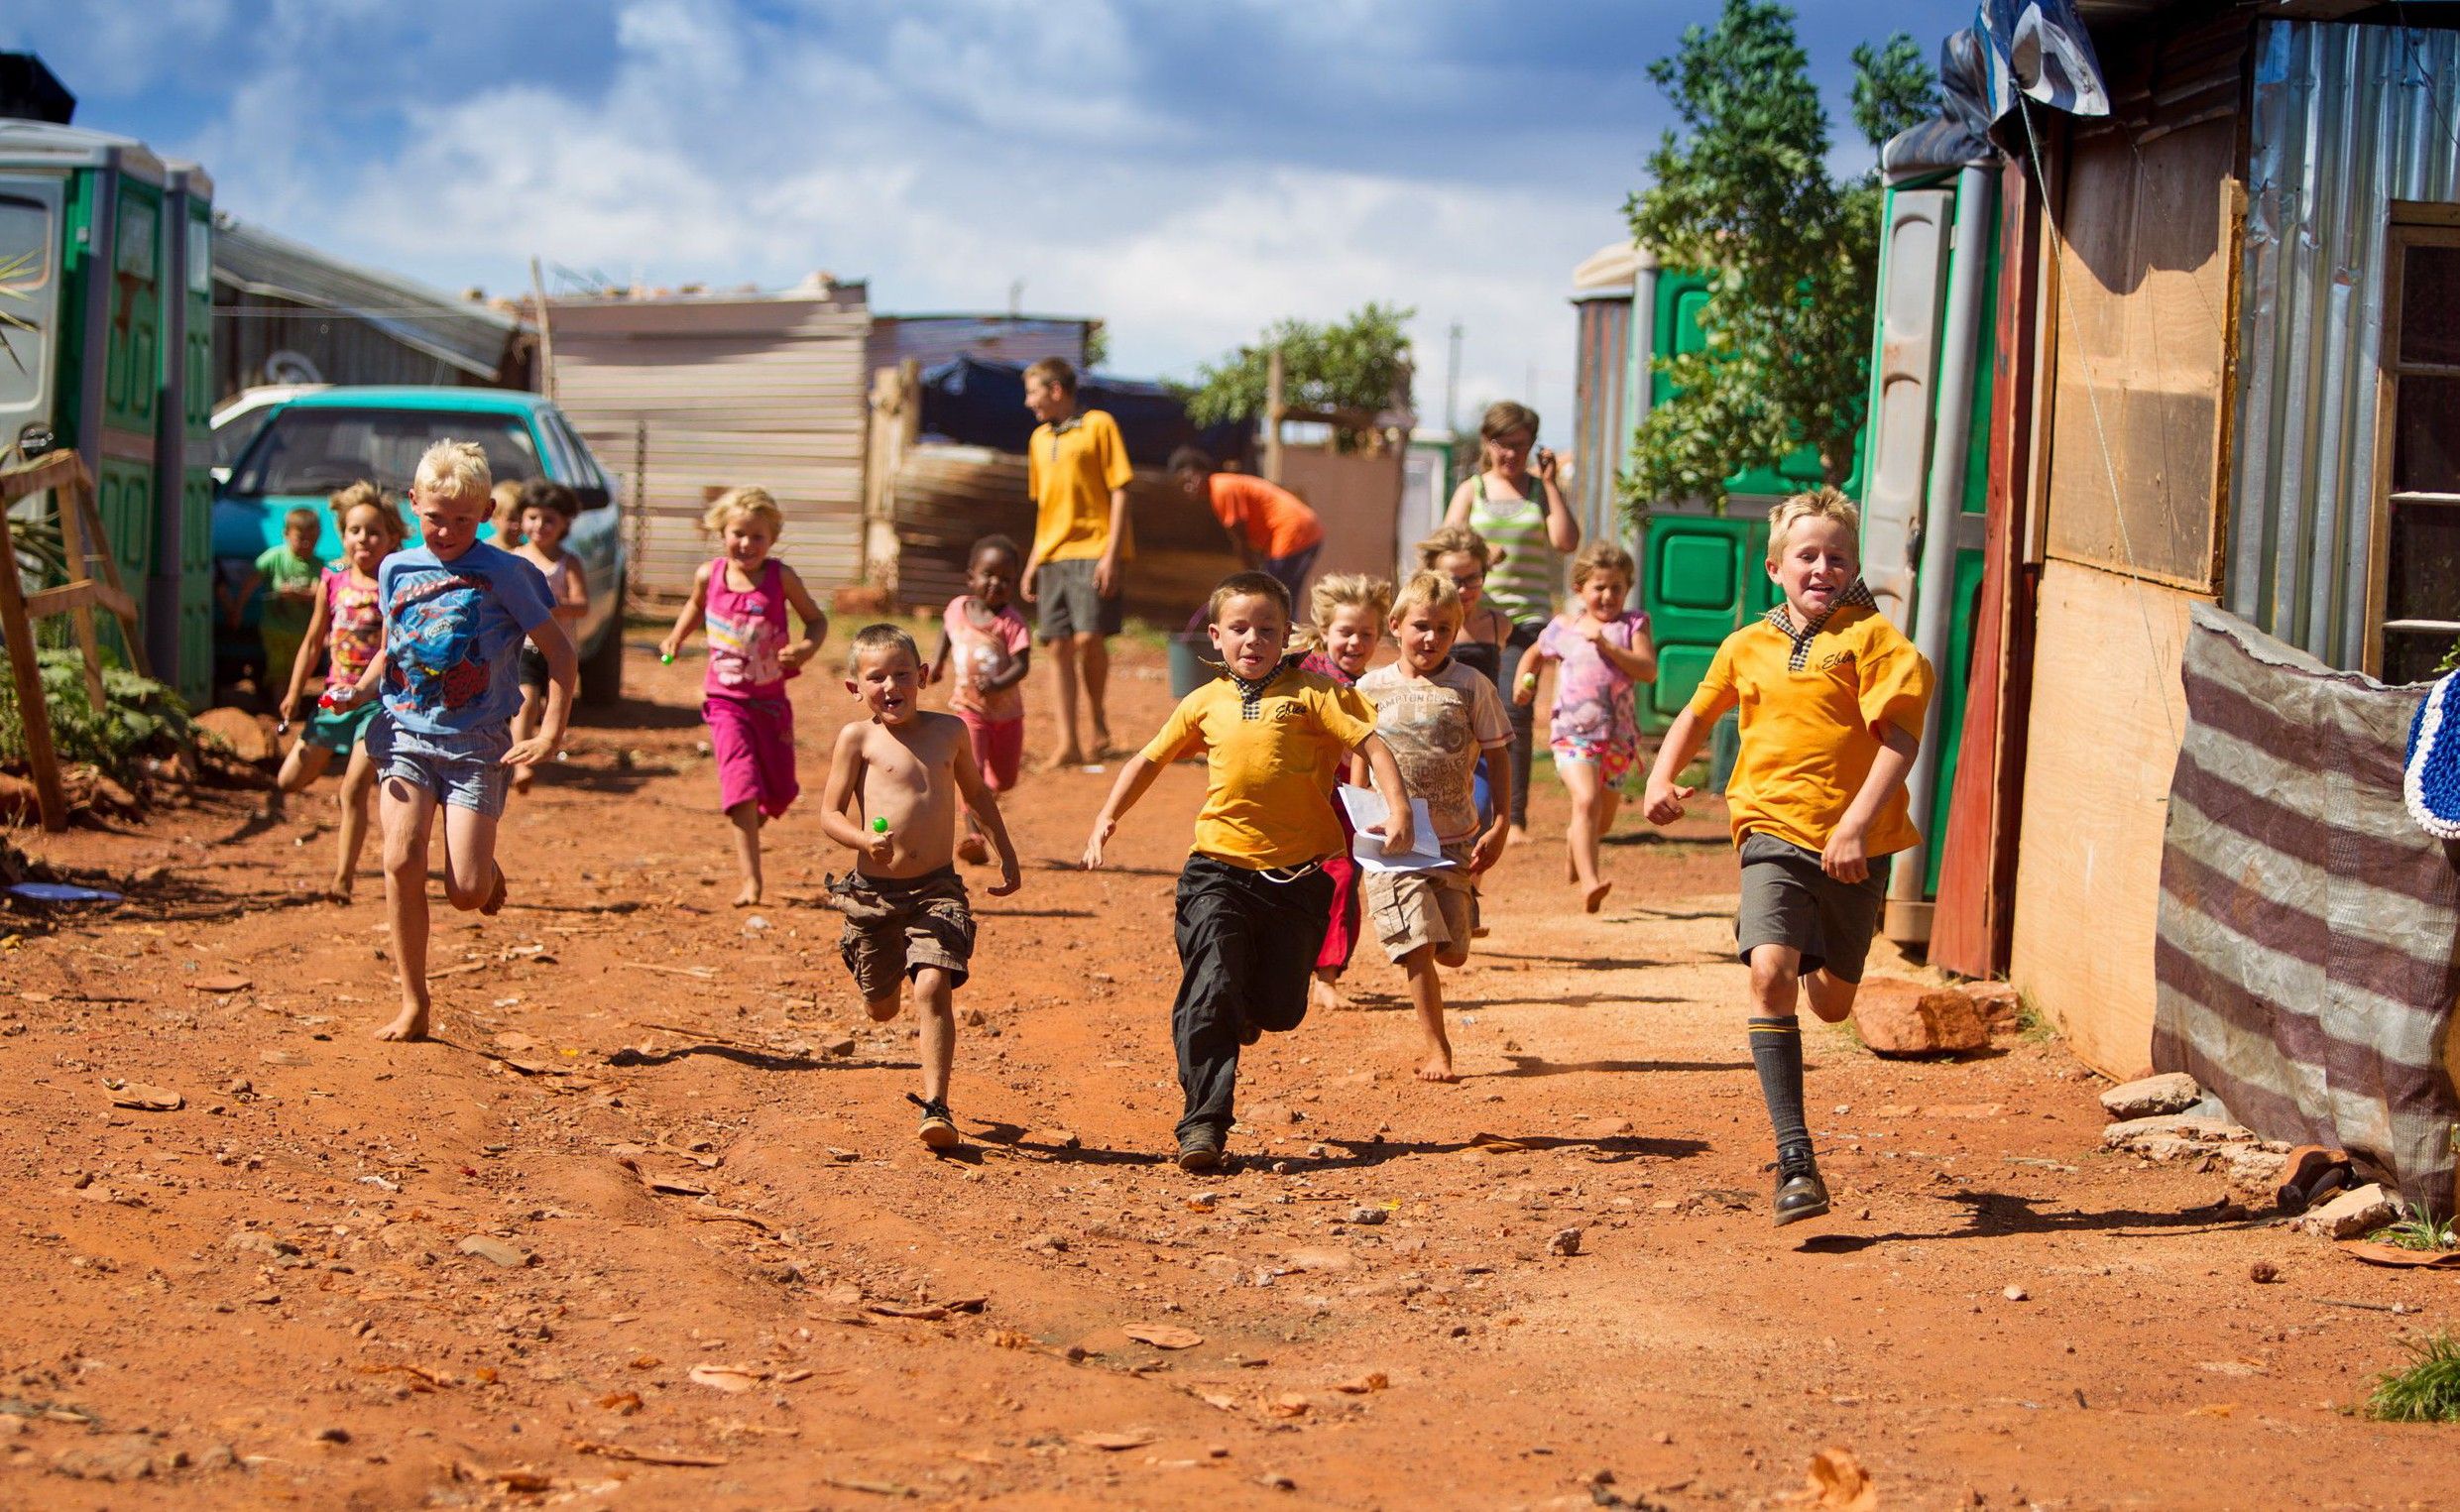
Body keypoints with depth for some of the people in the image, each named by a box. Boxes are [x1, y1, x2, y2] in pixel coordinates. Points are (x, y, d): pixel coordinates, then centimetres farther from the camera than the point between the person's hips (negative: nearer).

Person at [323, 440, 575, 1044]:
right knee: (401, 862, -17)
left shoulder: (501, 573, -5)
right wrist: (358, 689, 1)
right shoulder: (397, 569, 7)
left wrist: (551, 735, -9)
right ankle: (413, 1006, -6)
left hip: (476, 744, -3)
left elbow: (561, 653, -1)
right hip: (406, 733, 3)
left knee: (466, 892, -11)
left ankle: (489, 868, 29)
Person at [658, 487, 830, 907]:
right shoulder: (709, 575, -4)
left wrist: (807, 647, -19)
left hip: (771, 698, 1)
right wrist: (676, 638, 5)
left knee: (780, 790, 11)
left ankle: (750, 825, 47)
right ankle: (751, 879, -15)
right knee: (741, 781, -17)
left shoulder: (781, 577, -9)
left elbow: (816, 619, 0)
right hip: (726, 699, -1)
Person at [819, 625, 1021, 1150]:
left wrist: (1007, 855, 25)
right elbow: (830, 814, -6)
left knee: (933, 989, -19)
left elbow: (976, 794, 23)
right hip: (874, 891, 0)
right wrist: (865, 840, -25)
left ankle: (936, 1107, -17)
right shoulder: (858, 738, -3)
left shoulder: (949, 731, 6)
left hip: (937, 889, 0)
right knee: (881, 1008, 15)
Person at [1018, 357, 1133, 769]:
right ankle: (1068, 744, 3)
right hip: (1052, 556, 6)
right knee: (1059, 646, 0)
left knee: (1089, 638, -17)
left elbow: (1119, 492, -5)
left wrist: (1112, 554, -13)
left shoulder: (1098, 425, -2)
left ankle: (1098, 720, 6)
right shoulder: (1039, 438, 17)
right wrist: (1033, 563, 18)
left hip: (1093, 551, -6)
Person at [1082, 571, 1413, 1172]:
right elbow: (1149, 760, 22)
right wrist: (1107, 818, 13)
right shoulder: (1205, 704, 9)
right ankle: (1203, 1123, -12)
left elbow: (1373, 745, -6)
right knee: (1210, 991, -15)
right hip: (1220, 869, 1)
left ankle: (1233, 1014, 41)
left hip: (1297, 874, -1)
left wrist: (1398, 811, -20)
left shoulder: (1312, 694, -1)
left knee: (1280, 1009, 5)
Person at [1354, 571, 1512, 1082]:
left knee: (1453, 952, 3)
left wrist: (1499, 828, -3)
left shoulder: (1472, 687, -1)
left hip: (1454, 842, 1)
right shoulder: (1372, 688, 1)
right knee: (1419, 947, -11)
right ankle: (1437, 1049, 1)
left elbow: (1498, 755, 3)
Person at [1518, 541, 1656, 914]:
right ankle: (1589, 882, -36)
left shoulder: (1633, 625, 3)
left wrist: (1608, 647, -20)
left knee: (1603, 820, 17)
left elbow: (1649, 671, -11)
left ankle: (1573, 849, 51)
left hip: (1617, 737, 2)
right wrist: (1525, 680, 8)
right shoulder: (1562, 627, 7)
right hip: (1572, 731, -2)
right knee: (1587, 800, -26)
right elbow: (1535, 654, 27)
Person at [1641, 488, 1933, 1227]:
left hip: (1853, 846, -1)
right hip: (1773, 832, 1)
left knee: (1832, 1002, 12)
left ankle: (1813, 948, 52)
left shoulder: (1872, 639, -3)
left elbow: (1899, 738, -11)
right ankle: (1794, 1156, -19)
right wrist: (1662, 777, 11)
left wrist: (1857, 823, -21)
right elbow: (1698, 714, 27)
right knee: (1770, 973, -21)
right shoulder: (1748, 647, 9)